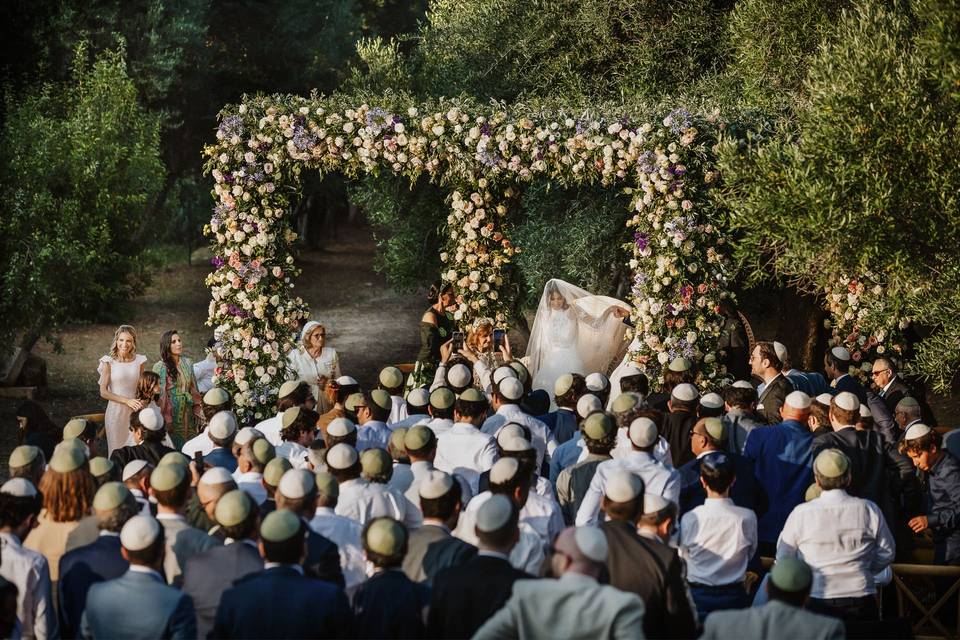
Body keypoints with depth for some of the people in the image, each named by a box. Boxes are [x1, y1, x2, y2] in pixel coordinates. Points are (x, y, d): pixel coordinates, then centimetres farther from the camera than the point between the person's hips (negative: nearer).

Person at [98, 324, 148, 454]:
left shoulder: (139, 361, 4)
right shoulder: (109, 362, -5)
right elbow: (103, 392, -7)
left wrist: (140, 404, -3)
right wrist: (127, 401, -16)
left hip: (134, 412, 2)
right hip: (115, 410, -2)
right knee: (117, 449, 3)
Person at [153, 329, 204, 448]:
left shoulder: (188, 363, 8)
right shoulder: (159, 367, -5)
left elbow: (194, 390, 11)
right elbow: (157, 395, -6)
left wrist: (198, 412, 5)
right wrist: (165, 419, -12)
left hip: (187, 412, 4)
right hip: (170, 411, -4)